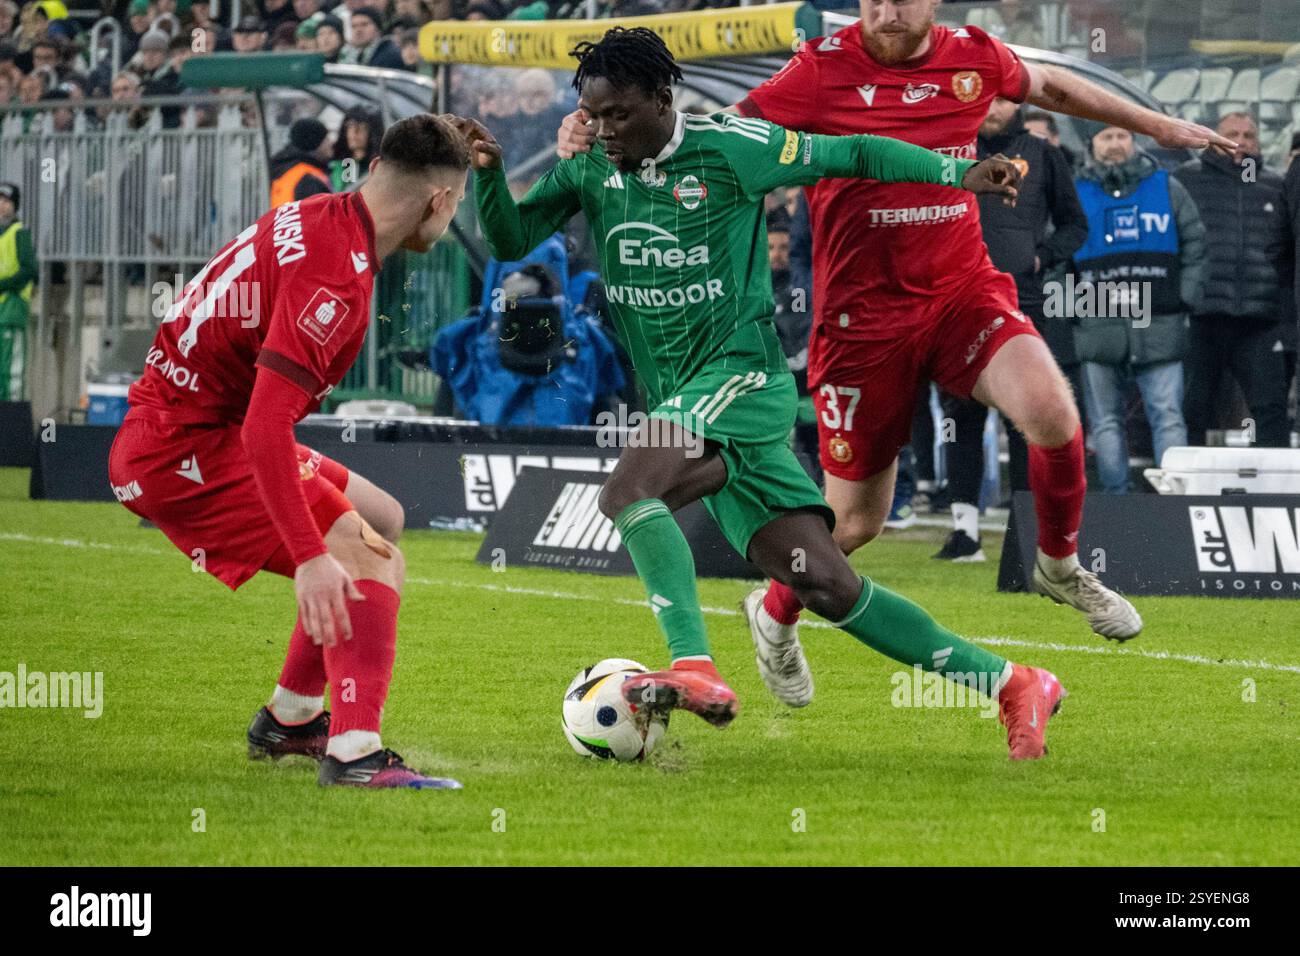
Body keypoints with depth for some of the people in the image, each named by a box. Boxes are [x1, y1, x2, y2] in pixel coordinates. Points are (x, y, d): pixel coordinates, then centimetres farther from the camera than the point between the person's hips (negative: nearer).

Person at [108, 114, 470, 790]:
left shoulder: (317, 217, 5)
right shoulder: (336, 273, -25)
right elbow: (264, 429, -32)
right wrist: (310, 558, -34)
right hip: (183, 451, -10)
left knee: (381, 520, 21)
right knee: (369, 559, -20)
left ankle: (289, 720, 29)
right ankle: (355, 755, -31)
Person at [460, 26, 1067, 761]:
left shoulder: (726, 149, -6)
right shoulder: (590, 169, 9)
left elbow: (850, 154, 1)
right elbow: (511, 241, 10)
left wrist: (958, 171, -3)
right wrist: (487, 174, -9)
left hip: (741, 374, -6)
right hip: (686, 404, 6)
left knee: (628, 491, -30)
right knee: (828, 587, 1)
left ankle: (696, 670, -33)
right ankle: (1013, 686, 7)